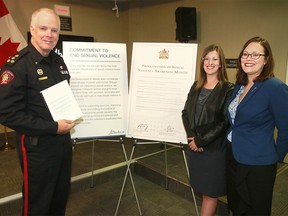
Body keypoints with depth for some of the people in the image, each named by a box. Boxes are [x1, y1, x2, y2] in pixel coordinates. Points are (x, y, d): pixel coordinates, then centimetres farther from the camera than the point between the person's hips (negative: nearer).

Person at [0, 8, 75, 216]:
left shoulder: (59, 61, 8)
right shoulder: (17, 65, -17)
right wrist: (53, 127, -22)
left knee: (61, 195, 22)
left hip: (63, 141, 7)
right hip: (37, 146, -7)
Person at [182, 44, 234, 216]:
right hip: (194, 146, 5)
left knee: (211, 192, 8)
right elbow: (186, 112, 5)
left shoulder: (228, 89, -9)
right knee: (203, 189, 17)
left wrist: (201, 141, -14)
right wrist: (191, 137, -9)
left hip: (214, 148, -5)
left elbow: (225, 122, -15)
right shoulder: (196, 86, 8)